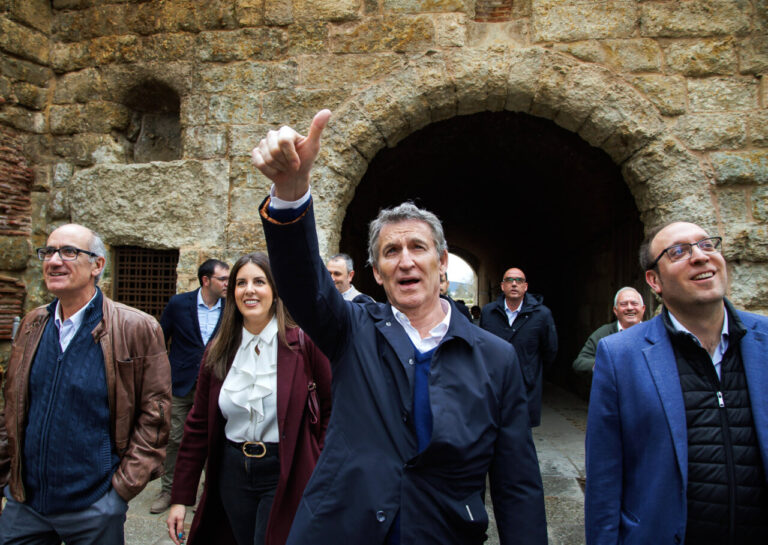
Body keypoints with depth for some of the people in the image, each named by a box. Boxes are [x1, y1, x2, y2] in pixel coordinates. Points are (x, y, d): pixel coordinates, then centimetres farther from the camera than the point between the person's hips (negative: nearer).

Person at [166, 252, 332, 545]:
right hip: (233, 473, 4)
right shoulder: (218, 351, 2)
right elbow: (198, 424, 5)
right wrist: (180, 497, 5)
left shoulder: (303, 342, -11)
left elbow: (331, 408, -6)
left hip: (284, 475, -4)